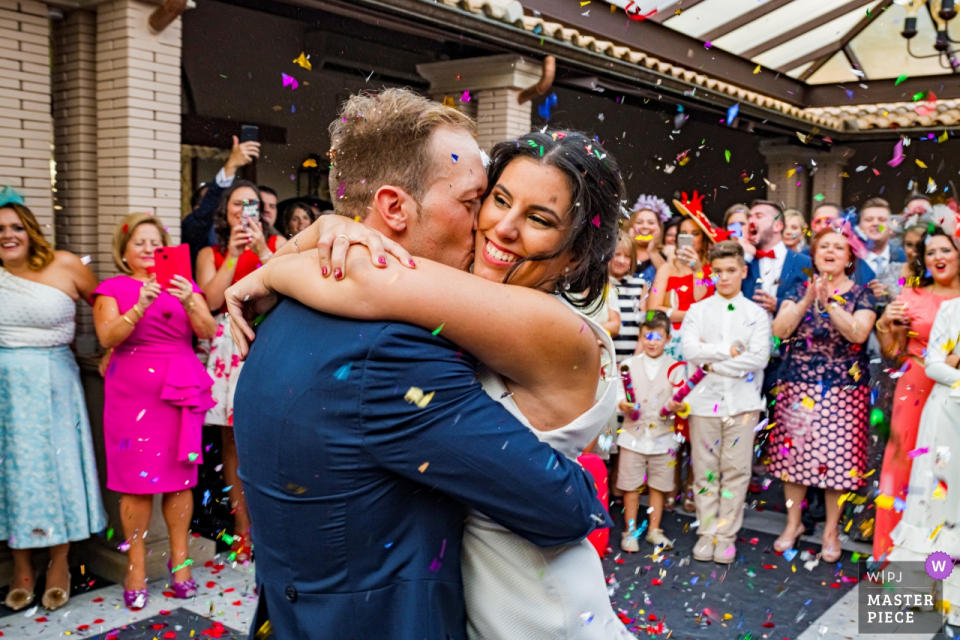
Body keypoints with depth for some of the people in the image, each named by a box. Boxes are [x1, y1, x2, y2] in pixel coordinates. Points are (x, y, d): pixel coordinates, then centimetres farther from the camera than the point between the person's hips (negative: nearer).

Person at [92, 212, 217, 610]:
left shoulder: (185, 285, 12)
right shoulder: (113, 288, 7)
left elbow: (207, 332, -2)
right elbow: (108, 337, -8)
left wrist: (189, 303, -20)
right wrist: (140, 306, -24)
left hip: (180, 390, 2)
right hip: (132, 393, -1)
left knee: (180, 476, 2)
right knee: (136, 478, -2)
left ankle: (180, 560, 13)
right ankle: (136, 567, 8)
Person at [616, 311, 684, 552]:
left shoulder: (674, 367, 2)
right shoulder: (629, 364, 1)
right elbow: (619, 393, -3)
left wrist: (676, 406, -23)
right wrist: (623, 404, -23)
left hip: (662, 437, 1)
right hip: (633, 435, -1)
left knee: (659, 486, 10)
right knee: (631, 485, 5)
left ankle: (654, 530, 25)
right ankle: (630, 530, 18)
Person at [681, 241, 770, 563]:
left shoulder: (756, 313, 5)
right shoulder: (698, 310, 6)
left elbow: (759, 358, -9)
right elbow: (691, 352, -10)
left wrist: (713, 362, -10)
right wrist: (729, 350, -11)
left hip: (742, 400, 0)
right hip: (705, 399, 0)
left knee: (736, 470, 3)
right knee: (705, 470, 6)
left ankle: (726, 534, 14)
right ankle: (707, 532, 16)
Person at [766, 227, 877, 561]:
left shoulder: (861, 294, 3)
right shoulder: (799, 290, 8)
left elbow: (859, 334, -14)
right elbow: (780, 330, -6)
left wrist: (829, 302, -21)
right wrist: (807, 300, -17)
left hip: (843, 387, -2)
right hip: (798, 385, 2)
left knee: (837, 457, -1)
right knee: (793, 452, 5)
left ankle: (831, 531, 15)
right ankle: (793, 522, 22)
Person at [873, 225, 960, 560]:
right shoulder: (911, 297, 6)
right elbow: (893, 352, 8)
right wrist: (884, 325, -8)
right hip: (916, 393, 0)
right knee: (909, 464, 2)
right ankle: (900, 547, 13)